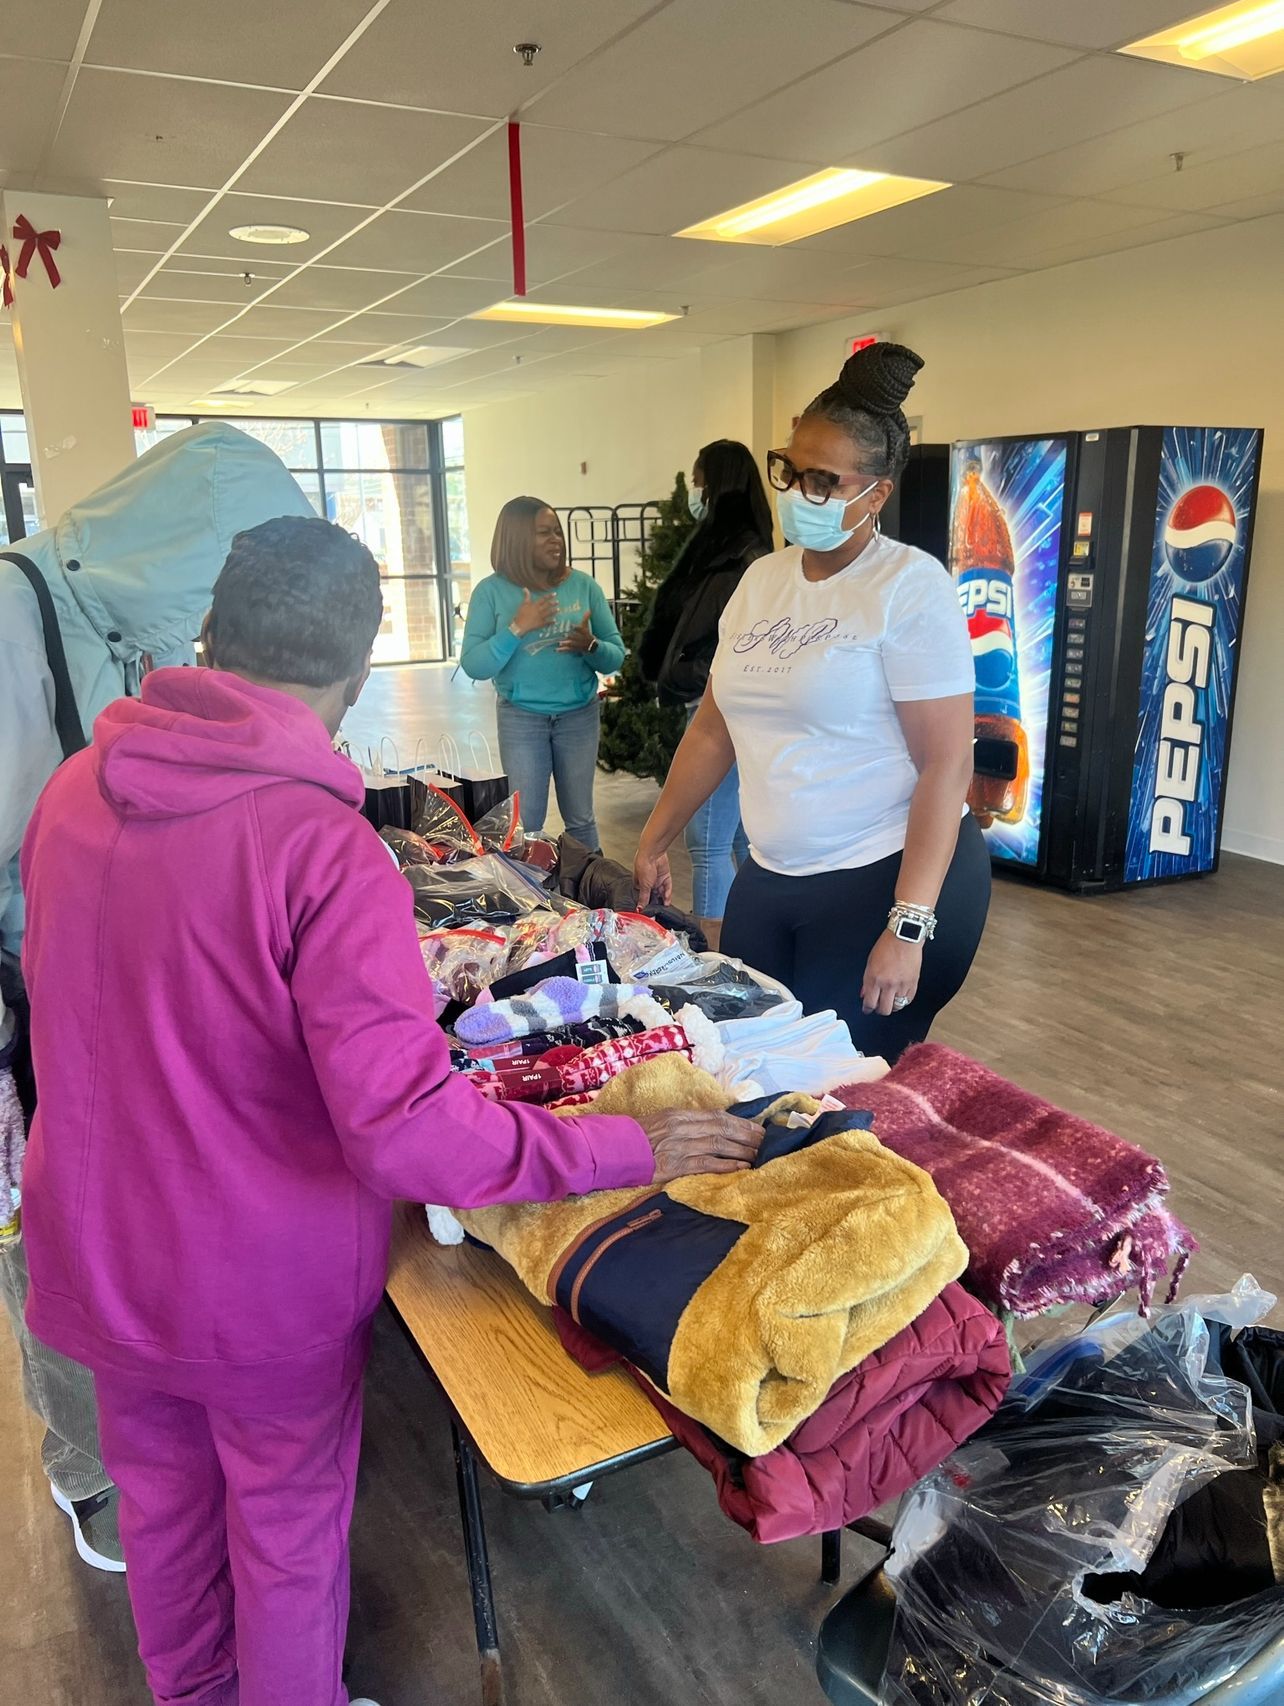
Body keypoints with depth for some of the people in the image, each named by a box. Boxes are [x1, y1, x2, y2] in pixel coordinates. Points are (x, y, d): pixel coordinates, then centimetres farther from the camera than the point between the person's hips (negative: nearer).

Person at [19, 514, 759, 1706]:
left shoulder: (74, 789, -8)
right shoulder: (325, 851, -30)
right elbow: (408, 1127, -32)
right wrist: (634, 1149, -22)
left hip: (93, 1250, 6)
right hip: (264, 1287, -6)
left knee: (159, 1496, 29)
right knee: (288, 1529, 21)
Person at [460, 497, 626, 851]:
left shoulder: (584, 585, -3)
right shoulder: (492, 591, -6)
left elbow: (616, 657, -1)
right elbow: (474, 666, -12)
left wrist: (591, 645, -23)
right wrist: (517, 628, -22)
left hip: (580, 716, 1)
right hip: (521, 719, -1)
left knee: (581, 819, 12)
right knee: (525, 823, 5)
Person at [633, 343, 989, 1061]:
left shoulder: (911, 586, -12)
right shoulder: (762, 578, 8)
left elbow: (948, 764, -17)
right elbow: (714, 729, 14)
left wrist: (908, 928, -22)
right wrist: (653, 845, 14)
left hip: (890, 878, -6)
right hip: (770, 878, 6)